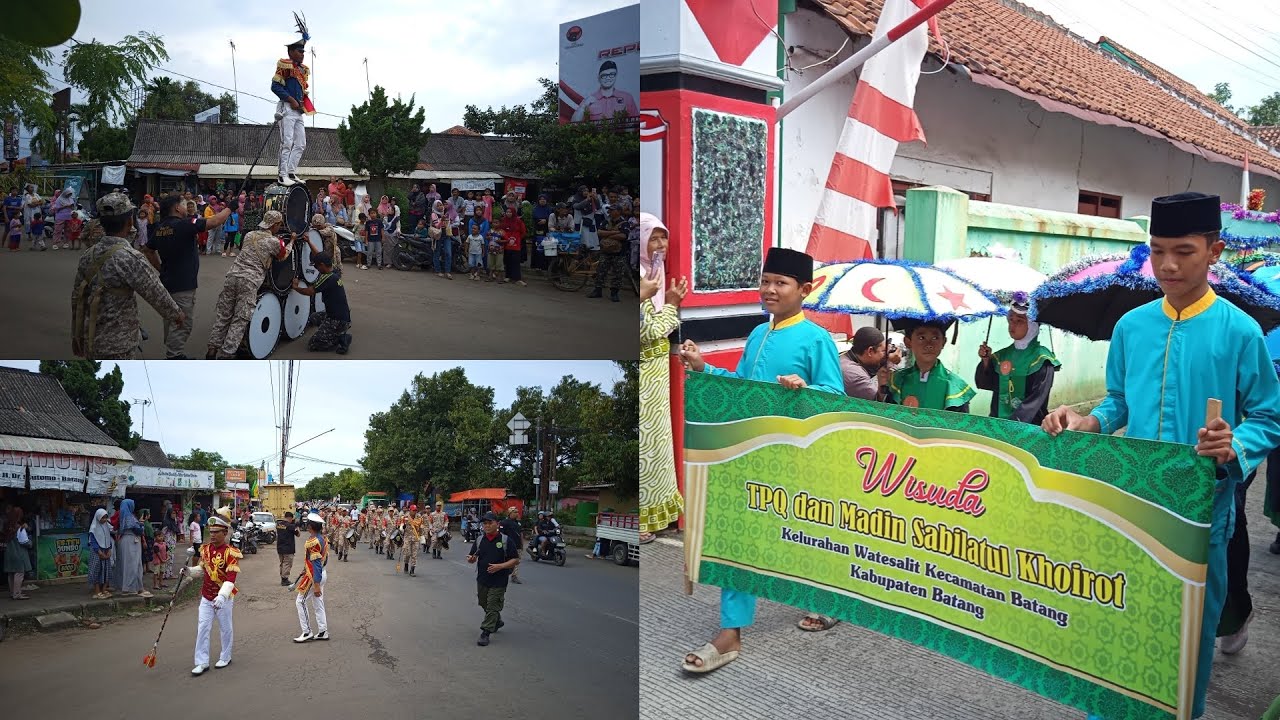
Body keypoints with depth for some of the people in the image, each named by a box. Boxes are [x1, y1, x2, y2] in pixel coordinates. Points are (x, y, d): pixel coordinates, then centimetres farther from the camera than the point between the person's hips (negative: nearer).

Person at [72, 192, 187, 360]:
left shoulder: (88, 256, 4)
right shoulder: (130, 259, -20)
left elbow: (77, 299, 10)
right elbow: (157, 295, -12)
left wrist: (77, 336, 20)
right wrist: (178, 314, 6)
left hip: (90, 342, 8)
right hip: (119, 347, -7)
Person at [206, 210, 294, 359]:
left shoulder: (250, 235, 15)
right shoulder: (274, 242, -1)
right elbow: (284, 255, 18)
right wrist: (291, 241, 34)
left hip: (232, 275, 6)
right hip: (249, 282, -6)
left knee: (223, 315, 12)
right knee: (240, 320, -2)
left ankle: (212, 349, 14)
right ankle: (225, 354, -6)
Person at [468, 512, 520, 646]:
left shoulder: (506, 540, -9)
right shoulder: (479, 540, 5)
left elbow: (516, 560, -8)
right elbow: (473, 558, 11)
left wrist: (500, 566, -20)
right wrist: (471, 559, -14)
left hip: (498, 581, -5)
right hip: (482, 579, 6)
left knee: (492, 607, -4)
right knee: (484, 603, 19)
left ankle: (486, 633, 4)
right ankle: (497, 621, 41)